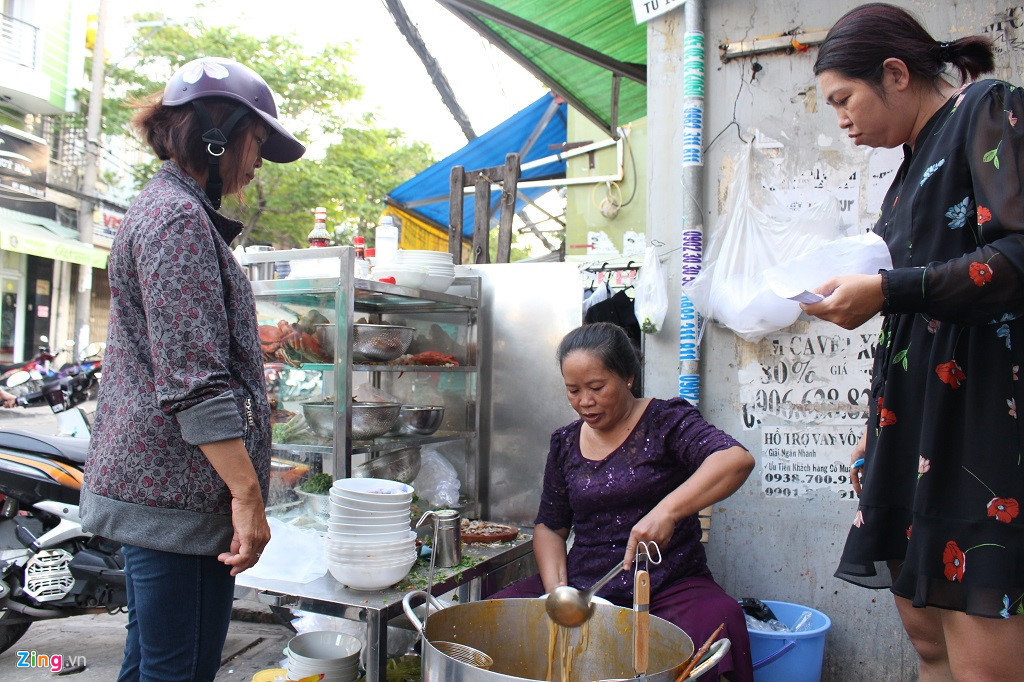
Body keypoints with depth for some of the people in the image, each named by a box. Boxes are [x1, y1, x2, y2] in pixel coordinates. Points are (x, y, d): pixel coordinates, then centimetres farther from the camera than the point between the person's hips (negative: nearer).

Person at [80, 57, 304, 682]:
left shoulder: (166, 208, 20)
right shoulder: (180, 217, -13)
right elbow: (195, 380, -22)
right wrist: (247, 494, -20)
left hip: (152, 482, 11)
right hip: (178, 489, -11)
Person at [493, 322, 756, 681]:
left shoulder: (666, 420, -4)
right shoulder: (566, 442, 11)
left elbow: (737, 460, -22)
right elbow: (549, 526, 16)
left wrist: (667, 510, -36)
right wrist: (556, 587, -3)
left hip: (669, 585, -4)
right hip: (583, 587, 4)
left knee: (718, 622, -35)